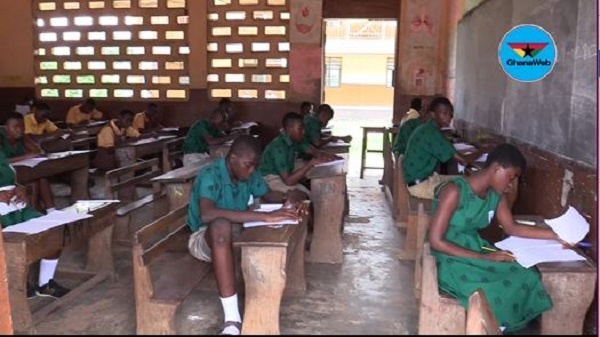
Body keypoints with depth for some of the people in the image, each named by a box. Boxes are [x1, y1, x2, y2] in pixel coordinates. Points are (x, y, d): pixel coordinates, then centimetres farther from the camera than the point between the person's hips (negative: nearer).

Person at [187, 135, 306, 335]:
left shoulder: (249, 174, -4)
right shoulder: (210, 175, -25)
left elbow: (267, 194, 12)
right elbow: (206, 214, -43)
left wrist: (288, 200, -14)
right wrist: (264, 216, -47)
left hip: (234, 235, 7)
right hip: (205, 238, -7)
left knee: (278, 225, -13)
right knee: (221, 225, -41)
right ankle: (232, 320, -44)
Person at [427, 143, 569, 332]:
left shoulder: (496, 195, 3)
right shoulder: (454, 191, -22)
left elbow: (511, 228, 15)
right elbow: (436, 241, -23)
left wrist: (554, 235, 4)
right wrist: (483, 258, -24)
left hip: (477, 251, 7)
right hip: (451, 259, -7)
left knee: (526, 277, -16)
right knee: (492, 292, -30)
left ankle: (506, 326, 3)